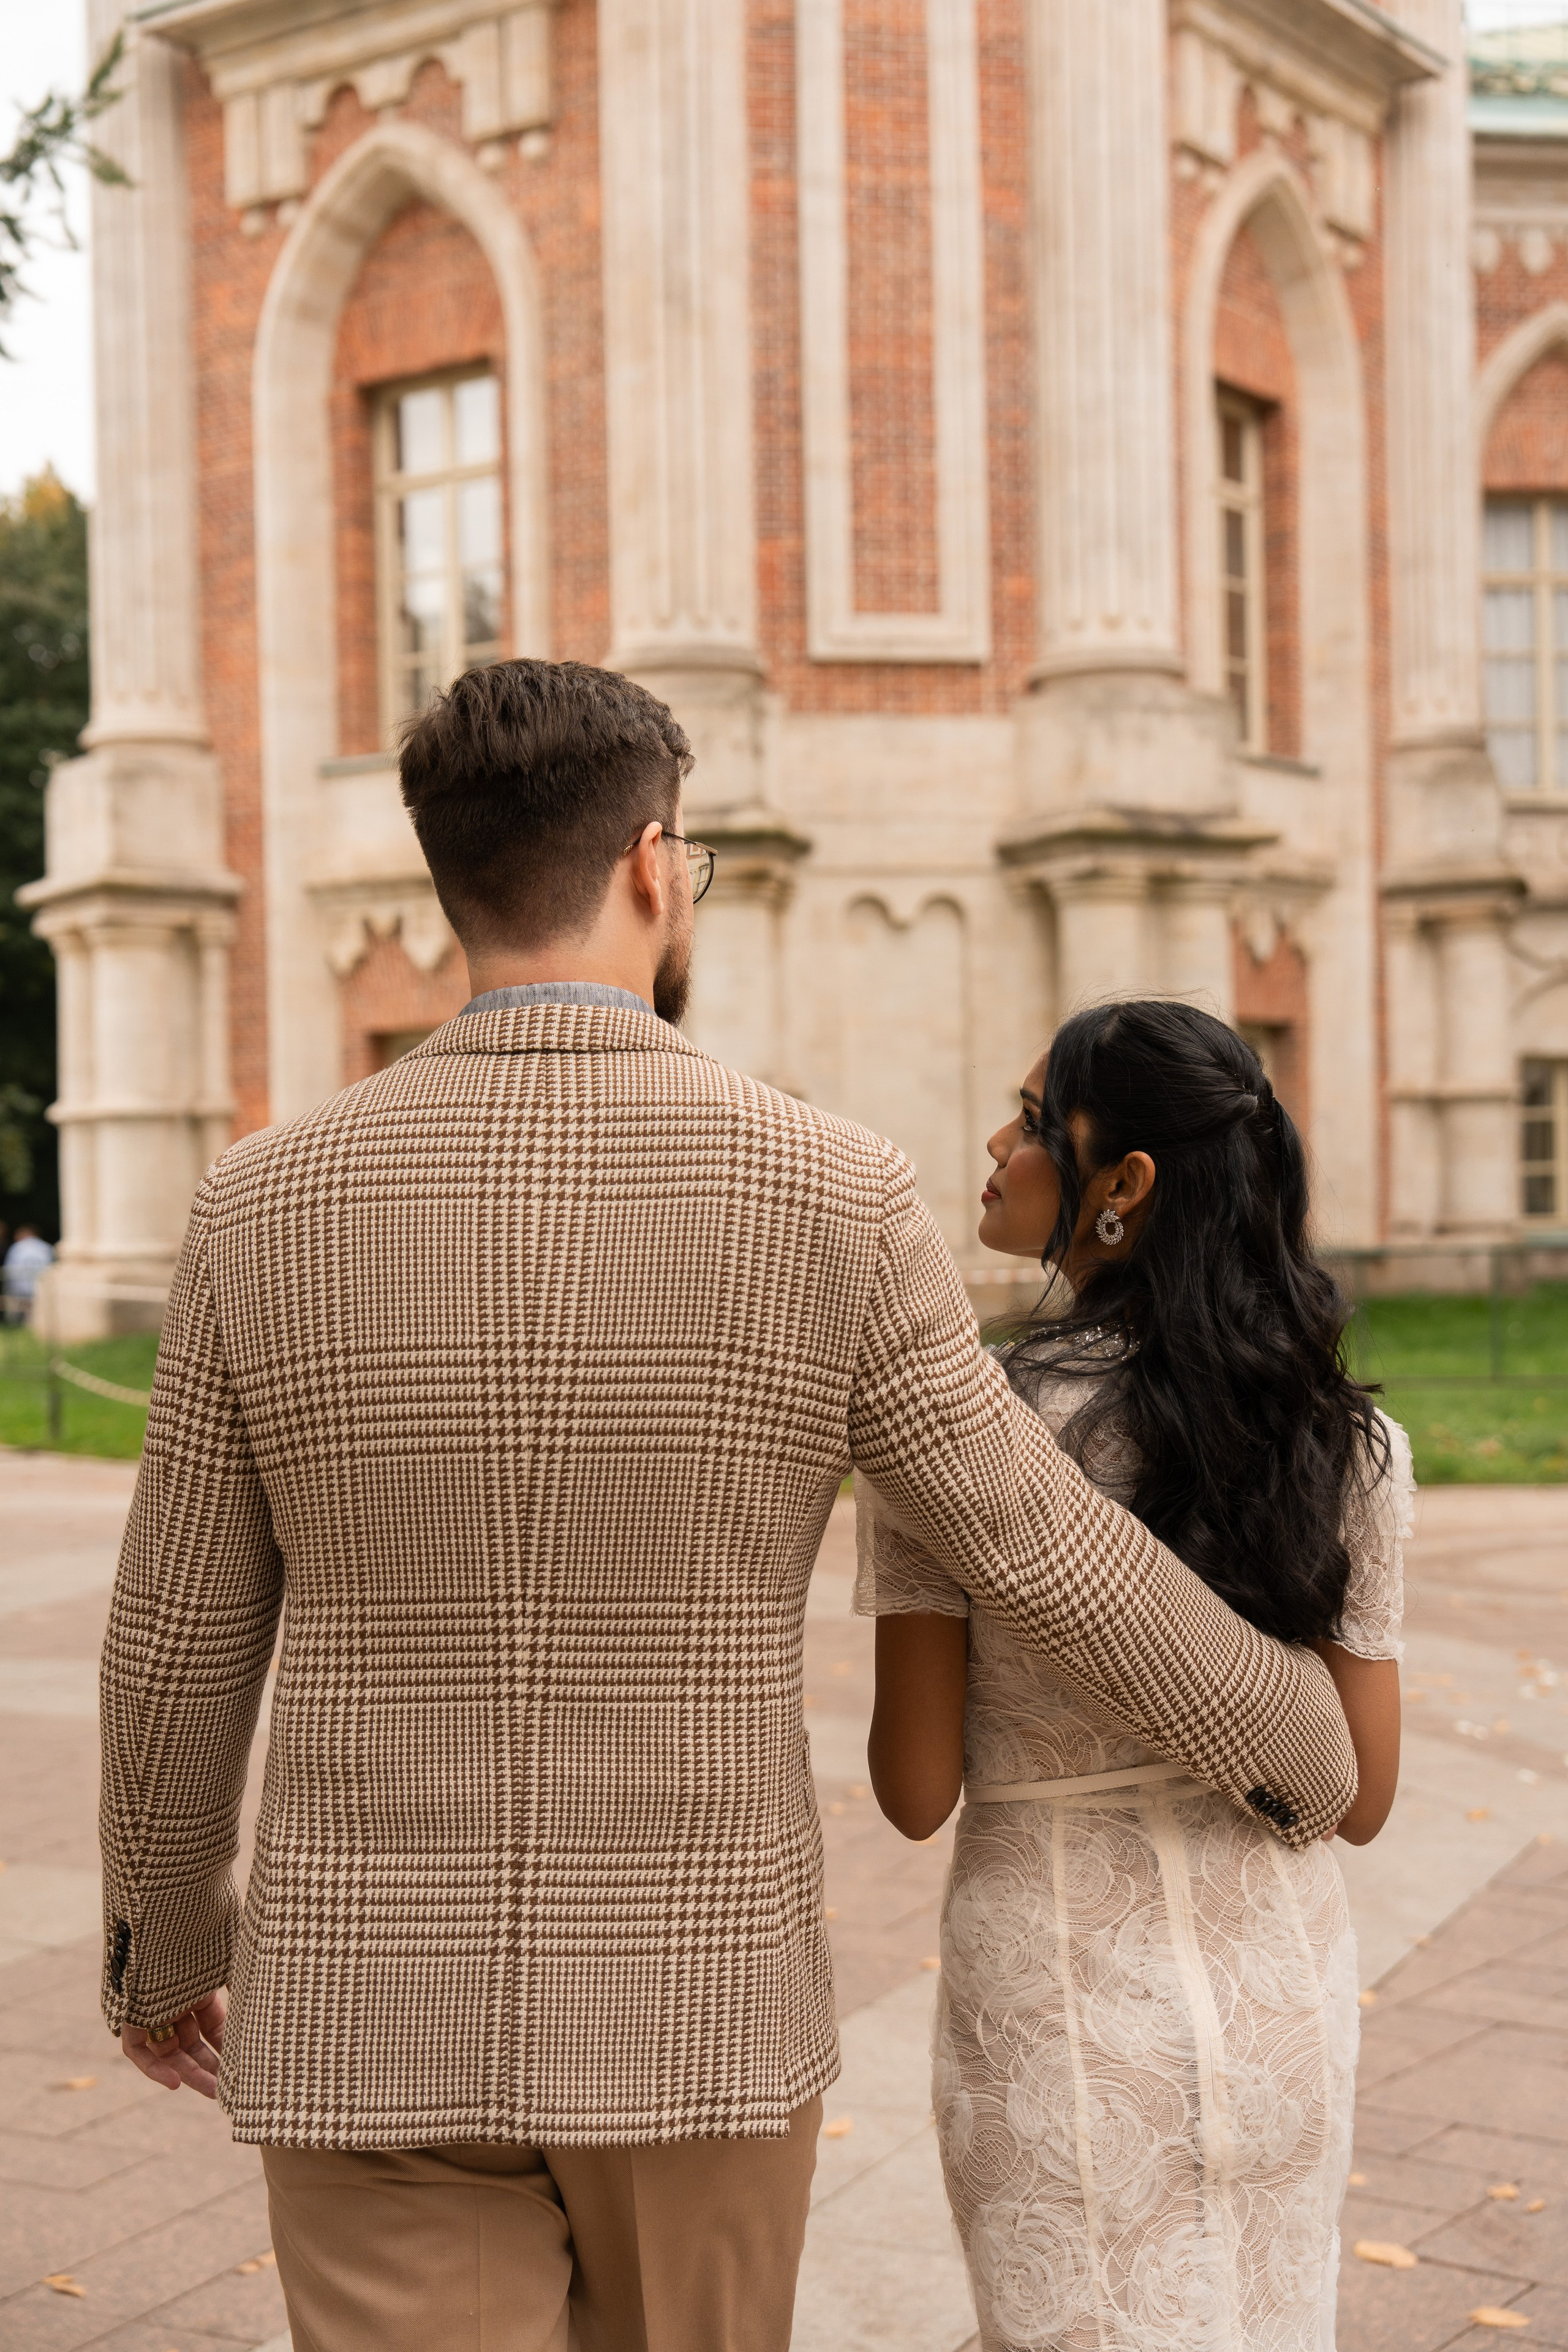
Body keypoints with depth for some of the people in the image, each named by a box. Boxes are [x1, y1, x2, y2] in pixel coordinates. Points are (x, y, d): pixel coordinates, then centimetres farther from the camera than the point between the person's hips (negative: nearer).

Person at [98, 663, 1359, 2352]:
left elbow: (181, 1648, 0)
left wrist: (160, 1944, 19)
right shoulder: (826, 1196, -13)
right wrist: (1295, 1740, 14)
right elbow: (1054, 1567, -6)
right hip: (691, 2017, 0)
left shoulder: (267, 1206, -8)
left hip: (380, 2023, 0)